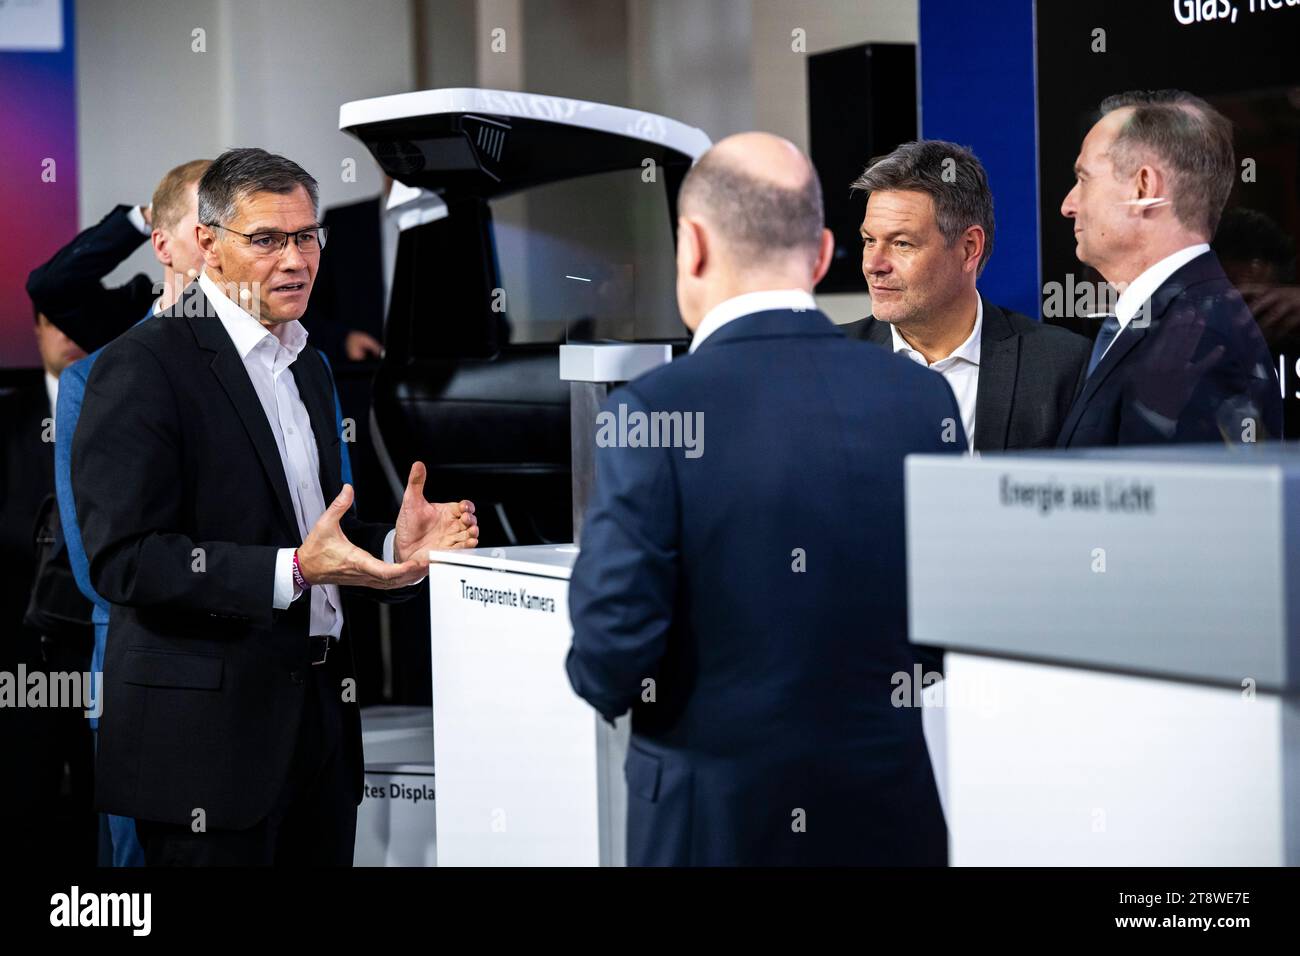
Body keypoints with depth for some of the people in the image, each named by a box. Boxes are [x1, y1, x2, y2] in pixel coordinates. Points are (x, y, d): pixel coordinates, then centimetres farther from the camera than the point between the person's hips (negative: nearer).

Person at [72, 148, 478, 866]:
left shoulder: (306, 366, 17)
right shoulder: (144, 366, -10)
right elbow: (124, 559, -18)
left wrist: (393, 547, 3)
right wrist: (294, 570, -25)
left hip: (318, 720, 8)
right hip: (208, 731, -8)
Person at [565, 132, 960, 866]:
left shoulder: (651, 415, -15)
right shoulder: (925, 400, -3)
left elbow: (610, 659, -15)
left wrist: (606, 682, 6)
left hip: (716, 824, -3)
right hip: (895, 820, 3)